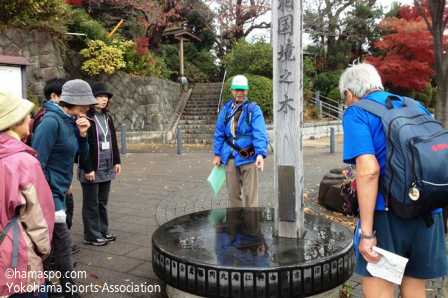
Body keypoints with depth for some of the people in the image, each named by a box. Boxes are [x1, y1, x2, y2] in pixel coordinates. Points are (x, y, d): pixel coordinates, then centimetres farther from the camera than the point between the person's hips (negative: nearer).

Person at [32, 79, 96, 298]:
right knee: (63, 245, -2)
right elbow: (37, 164, -22)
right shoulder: (51, 122, -20)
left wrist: (82, 135, -5)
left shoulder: (71, 122, 6)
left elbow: (82, 157, 12)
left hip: (57, 192, 9)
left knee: (47, 244, 19)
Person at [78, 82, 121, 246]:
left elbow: (113, 141, 16)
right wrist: (88, 169, -18)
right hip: (92, 169, -7)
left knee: (102, 202, 17)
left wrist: (116, 161, 12)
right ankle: (91, 235, 16)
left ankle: (103, 231, 28)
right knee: (91, 204, 5)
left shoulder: (107, 117, 11)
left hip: (107, 168, 7)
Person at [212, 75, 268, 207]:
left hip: (247, 156, -4)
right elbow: (219, 133, 11)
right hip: (230, 156, 4)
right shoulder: (226, 109, 7)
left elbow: (260, 133, -16)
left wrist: (261, 154, -29)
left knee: (250, 193, 0)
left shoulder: (253, 109, -6)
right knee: (232, 192, 14)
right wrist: (217, 154, 9)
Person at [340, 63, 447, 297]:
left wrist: (366, 231, -16)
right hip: (428, 214, 7)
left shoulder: (357, 113, -4)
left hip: (386, 214, -6)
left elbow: (368, 170, -17)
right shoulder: (416, 107, 16)